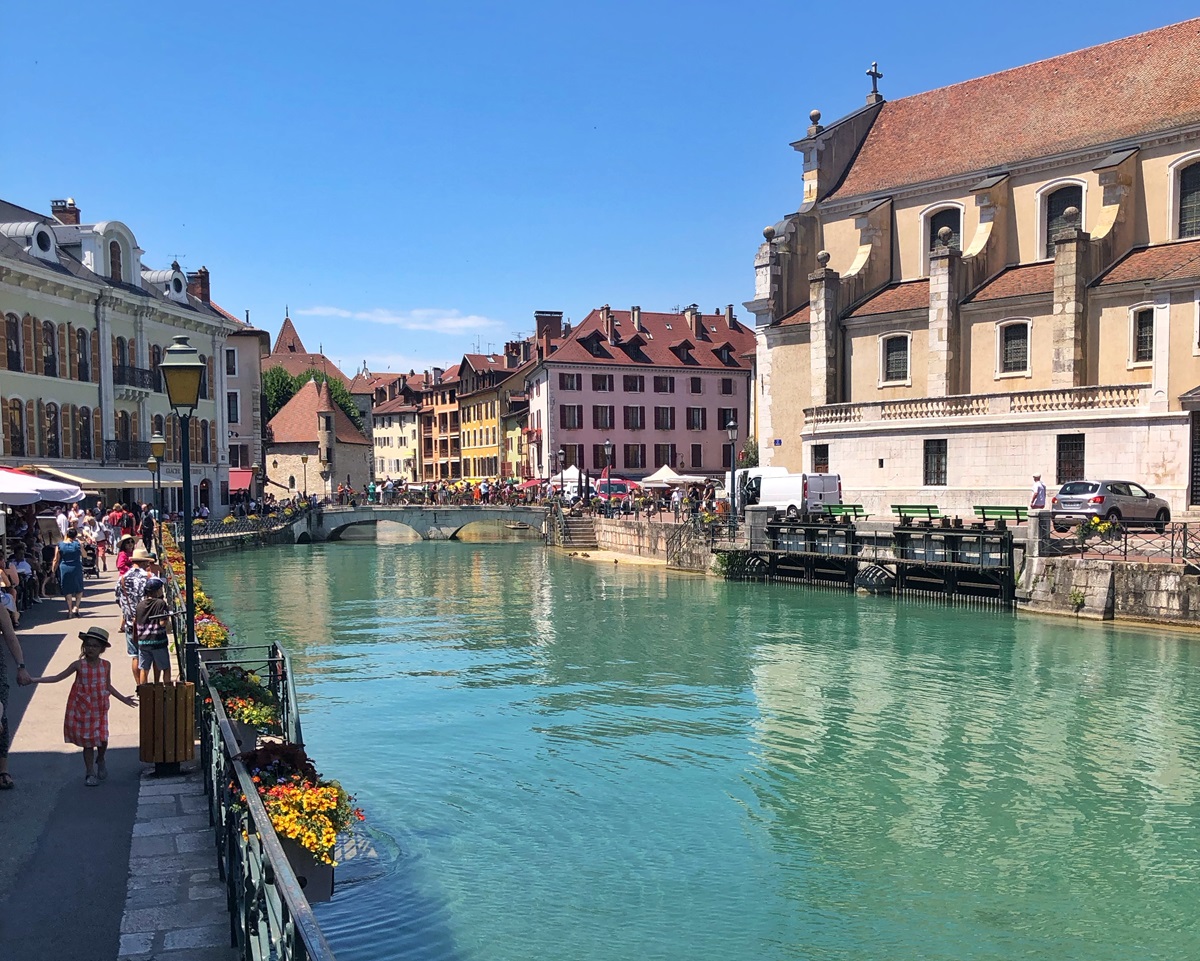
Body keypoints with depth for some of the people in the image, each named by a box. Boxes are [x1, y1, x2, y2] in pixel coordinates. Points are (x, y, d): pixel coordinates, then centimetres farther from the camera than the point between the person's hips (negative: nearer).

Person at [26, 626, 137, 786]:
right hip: (82, 710, -1)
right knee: (87, 742, 3)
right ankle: (90, 773, 17)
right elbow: (58, 678, -2)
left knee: (102, 739, -5)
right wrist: (35, 680, -8)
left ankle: (100, 761, 27)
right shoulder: (79, 665, -8)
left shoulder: (106, 665, -2)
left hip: (99, 710, 1)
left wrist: (124, 699, 13)